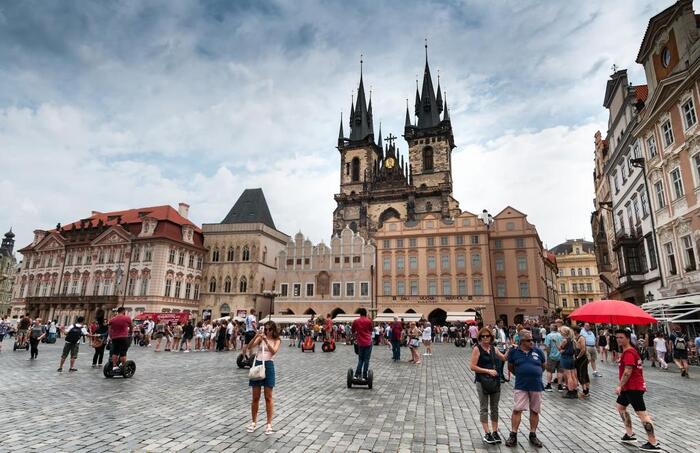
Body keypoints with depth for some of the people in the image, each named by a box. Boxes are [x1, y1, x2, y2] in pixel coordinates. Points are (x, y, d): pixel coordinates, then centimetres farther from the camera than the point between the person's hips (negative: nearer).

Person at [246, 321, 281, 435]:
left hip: (268, 366, -2)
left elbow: (273, 351, -16)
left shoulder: (276, 340, 2)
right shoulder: (260, 338, 5)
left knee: (268, 397, 4)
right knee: (255, 397, 9)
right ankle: (253, 422, 24)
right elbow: (249, 346, -9)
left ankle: (269, 424, 13)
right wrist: (256, 336, -23)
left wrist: (266, 341, -27)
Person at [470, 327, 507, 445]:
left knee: (494, 408, 13)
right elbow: (472, 366, -16)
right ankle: (487, 434, 11)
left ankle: (495, 432, 23)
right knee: (484, 408, 4)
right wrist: (488, 371, -18)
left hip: (495, 381, 6)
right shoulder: (477, 349, -11)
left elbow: (504, 358, 16)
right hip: (482, 381, -5)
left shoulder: (493, 348, 6)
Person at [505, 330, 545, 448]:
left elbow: (543, 366, 16)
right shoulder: (514, 352, -4)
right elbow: (510, 367, 9)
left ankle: (533, 435, 27)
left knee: (535, 411, 11)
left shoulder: (538, 351, 2)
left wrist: (535, 375, 11)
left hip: (536, 386, 2)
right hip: (521, 386, -2)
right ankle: (513, 435, 7)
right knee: (517, 410, -3)